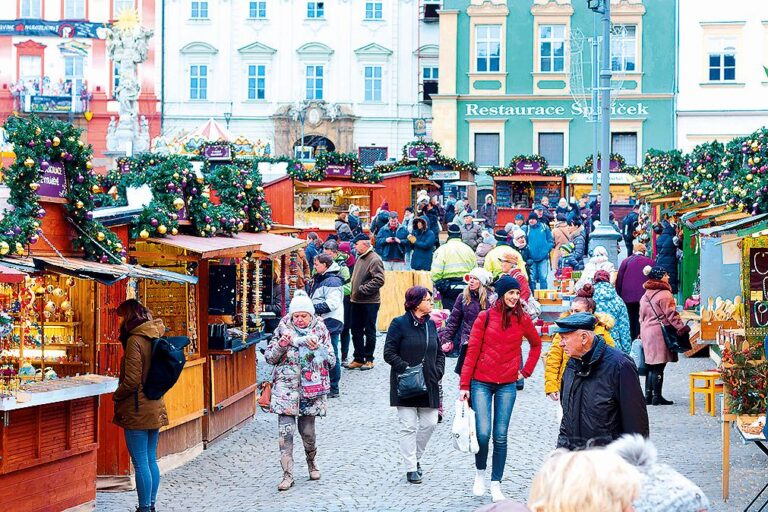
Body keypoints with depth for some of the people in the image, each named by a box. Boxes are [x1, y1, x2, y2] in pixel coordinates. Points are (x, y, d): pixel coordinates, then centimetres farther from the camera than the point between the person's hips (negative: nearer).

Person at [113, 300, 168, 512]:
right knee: (151, 461, 14)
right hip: (156, 408, 8)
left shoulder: (135, 341, -16)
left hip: (138, 410, -8)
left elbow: (131, 381, -19)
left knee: (140, 463, -3)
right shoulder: (154, 338, 8)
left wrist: (116, 396, -3)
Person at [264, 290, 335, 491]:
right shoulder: (283, 328, 3)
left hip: (311, 387, 0)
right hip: (286, 386, 0)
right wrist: (282, 344, -14)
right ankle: (287, 474, -6)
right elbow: (269, 357, 4)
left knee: (307, 430, 5)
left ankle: (312, 462, 33)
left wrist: (317, 348, -16)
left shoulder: (320, 330, 3)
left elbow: (331, 361, 1)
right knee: (285, 430, -9)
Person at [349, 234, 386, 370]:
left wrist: (362, 289, -20)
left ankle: (369, 359, 13)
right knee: (356, 331, 12)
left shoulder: (374, 259, -15)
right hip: (357, 301, 9)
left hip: (370, 302, -9)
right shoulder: (359, 258, 13)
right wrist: (353, 293, 13)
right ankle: (358, 358, 20)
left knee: (369, 332, 3)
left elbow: (379, 280, -22)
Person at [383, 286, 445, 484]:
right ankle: (411, 468, 6)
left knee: (430, 423, 4)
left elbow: (439, 352, 18)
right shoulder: (399, 324, -7)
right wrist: (406, 368, -17)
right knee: (409, 426, -2)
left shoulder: (430, 324, 10)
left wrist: (438, 371, 2)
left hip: (429, 385, 6)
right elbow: (389, 353, -9)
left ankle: (416, 457, 26)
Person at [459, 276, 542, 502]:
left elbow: (536, 344, 20)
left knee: (500, 436, 2)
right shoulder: (485, 317, -4)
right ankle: (480, 473, 16)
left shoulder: (522, 319, 2)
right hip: (481, 383, -2)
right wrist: (464, 385, -5)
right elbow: (472, 351, -3)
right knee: (483, 433, -10)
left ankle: (496, 485, 10)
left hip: (507, 385, 2)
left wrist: (526, 371, 11)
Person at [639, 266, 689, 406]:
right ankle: (657, 397, -3)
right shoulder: (664, 294, -12)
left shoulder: (645, 295, 14)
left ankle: (648, 395, 14)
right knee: (659, 367, -5)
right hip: (660, 333, -8)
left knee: (651, 366, 13)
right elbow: (671, 315, -17)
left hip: (647, 331, 8)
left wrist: (642, 333, 25)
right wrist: (682, 328, -15)